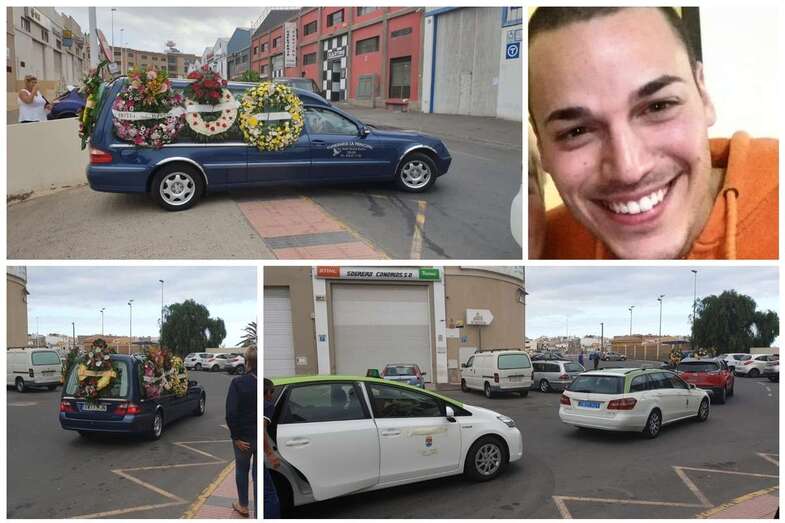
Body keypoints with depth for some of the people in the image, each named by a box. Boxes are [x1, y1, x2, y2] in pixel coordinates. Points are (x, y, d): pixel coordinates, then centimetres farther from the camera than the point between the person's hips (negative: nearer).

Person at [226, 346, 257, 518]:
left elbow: (231, 412, -18)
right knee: (258, 474, 11)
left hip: (244, 436, -1)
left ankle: (243, 506, 33)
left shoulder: (238, 382, -15)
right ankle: (258, 512, 14)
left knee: (241, 470, 21)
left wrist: (236, 436, -10)